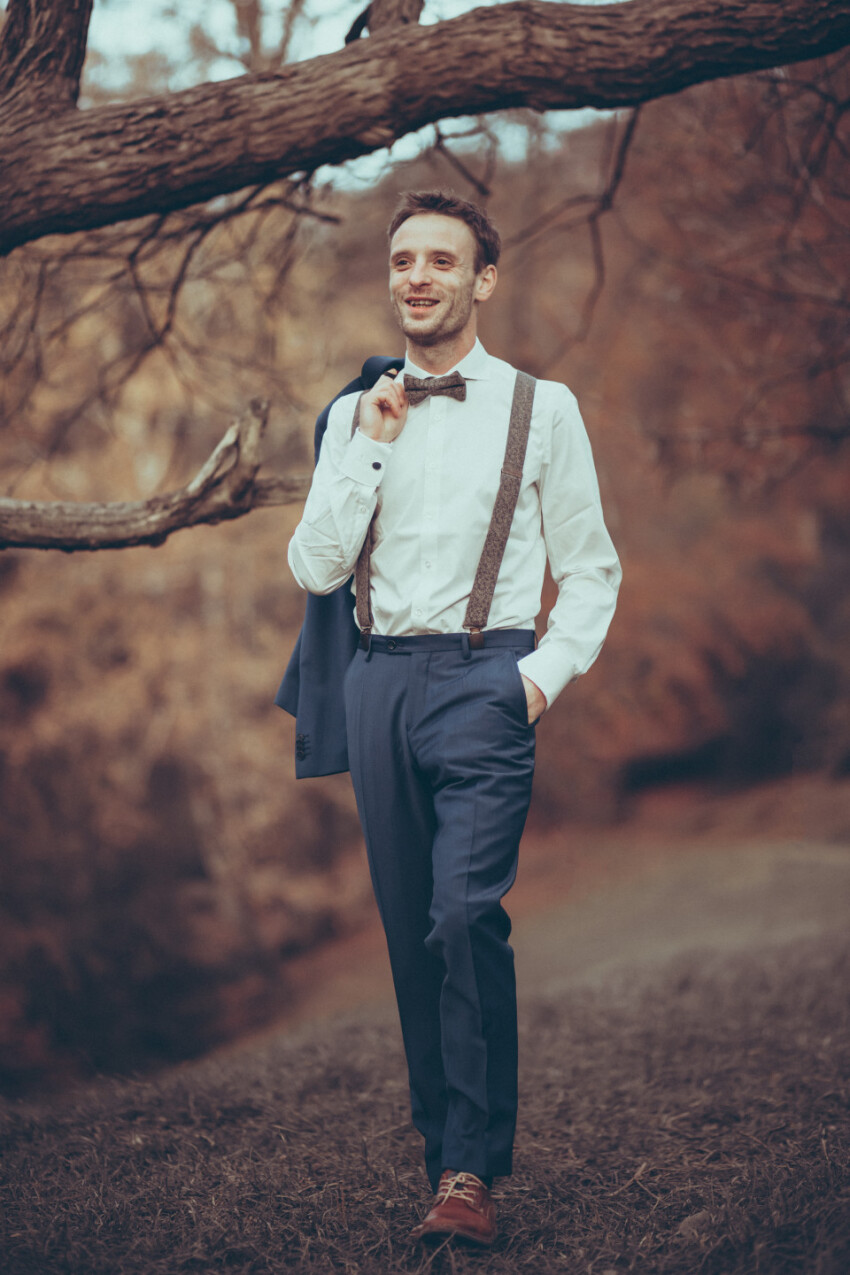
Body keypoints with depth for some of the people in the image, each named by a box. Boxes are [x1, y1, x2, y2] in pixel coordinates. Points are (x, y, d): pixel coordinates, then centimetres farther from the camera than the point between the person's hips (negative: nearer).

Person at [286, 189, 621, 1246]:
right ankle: (441, 1136, 19)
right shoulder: (355, 415, 12)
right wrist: (372, 447, -3)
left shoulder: (541, 408, 5)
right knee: (409, 926, 7)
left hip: (484, 677, -4)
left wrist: (549, 670, -6)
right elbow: (315, 568, 4)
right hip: (381, 677, 4)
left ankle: (471, 1168, -9)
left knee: (466, 915, -18)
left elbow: (591, 569, 8)